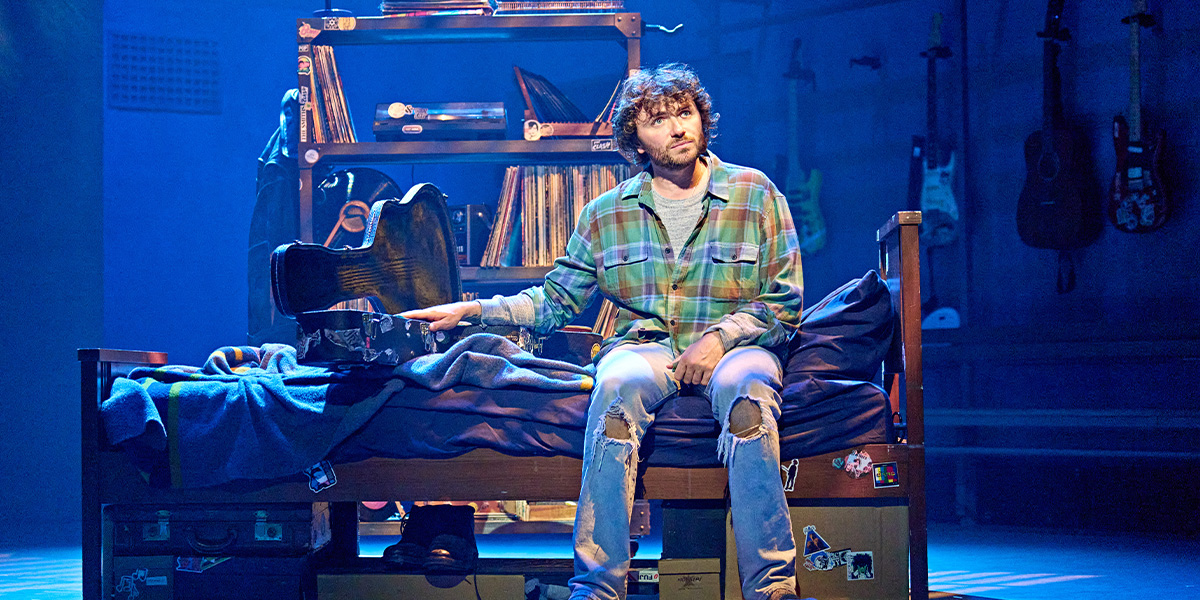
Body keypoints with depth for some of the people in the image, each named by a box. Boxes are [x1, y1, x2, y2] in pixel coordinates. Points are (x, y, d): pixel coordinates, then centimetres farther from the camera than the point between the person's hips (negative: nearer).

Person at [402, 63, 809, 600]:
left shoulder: (755, 193, 6)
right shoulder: (607, 213, 13)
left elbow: (785, 302, 4)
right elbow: (555, 300, 18)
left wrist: (721, 336, -13)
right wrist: (469, 310, 7)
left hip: (733, 348, -1)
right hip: (646, 348, 1)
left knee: (744, 387, -37)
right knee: (617, 384, -35)